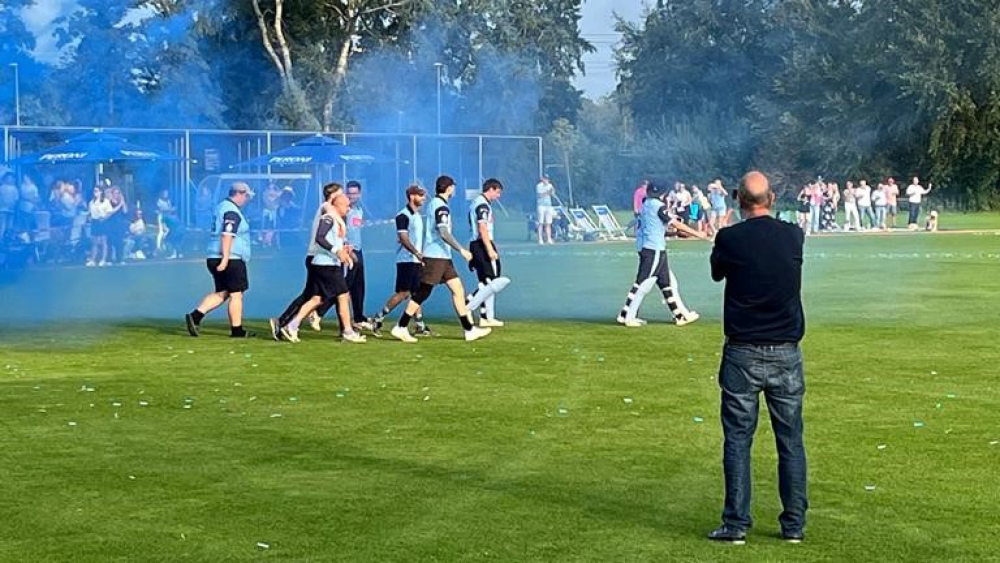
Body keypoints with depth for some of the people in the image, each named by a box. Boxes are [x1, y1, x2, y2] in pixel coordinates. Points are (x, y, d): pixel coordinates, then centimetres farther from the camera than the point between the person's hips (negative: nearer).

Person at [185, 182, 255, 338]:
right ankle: (237, 330, 3)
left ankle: (195, 316, 0)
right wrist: (225, 259, -28)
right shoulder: (232, 212, -13)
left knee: (221, 293, 12)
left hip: (214, 258, 10)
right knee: (236, 294, -1)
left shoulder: (222, 207, 18)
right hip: (232, 259, -10)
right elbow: (227, 236, -23)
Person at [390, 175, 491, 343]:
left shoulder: (435, 204, 17)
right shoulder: (441, 206, -14)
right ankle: (401, 327, -1)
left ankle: (469, 330, 5)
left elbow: (428, 231, 23)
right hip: (436, 256, -10)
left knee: (458, 290, 6)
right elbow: (444, 233, -23)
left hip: (443, 258, 10)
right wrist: (461, 250, -20)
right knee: (422, 293, -6)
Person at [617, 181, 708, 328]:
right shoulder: (658, 205, -11)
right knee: (644, 283, -6)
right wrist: (697, 233, -6)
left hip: (645, 248, 9)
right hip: (654, 249, -9)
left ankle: (681, 315, 16)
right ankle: (628, 316, -3)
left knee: (668, 282, 12)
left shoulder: (646, 205, 15)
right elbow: (676, 224, -12)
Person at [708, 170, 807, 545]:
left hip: (742, 355, -2)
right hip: (786, 353, 2)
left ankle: (736, 525, 3)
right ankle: (794, 524, 12)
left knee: (738, 440, 4)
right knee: (791, 441, 8)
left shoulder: (729, 239, -9)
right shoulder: (793, 237, -1)